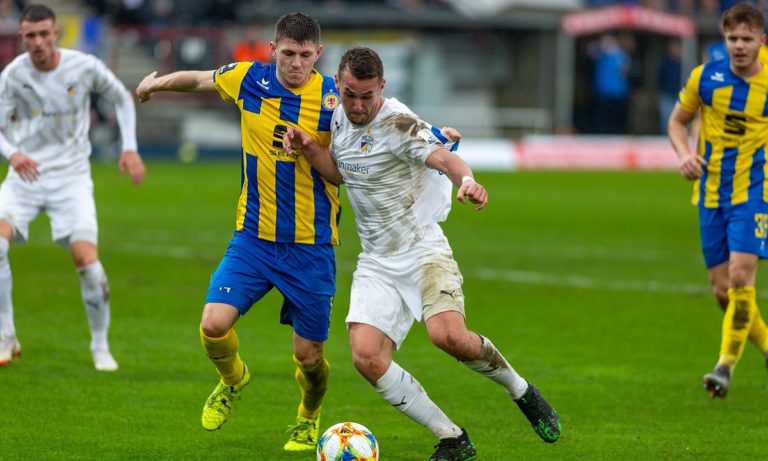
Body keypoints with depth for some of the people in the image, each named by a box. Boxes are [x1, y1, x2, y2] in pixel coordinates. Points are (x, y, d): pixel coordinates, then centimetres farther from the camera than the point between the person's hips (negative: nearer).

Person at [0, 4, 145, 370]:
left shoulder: (84, 67, -8)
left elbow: (121, 98, 10)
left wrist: (130, 148, 1)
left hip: (71, 176, -1)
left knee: (87, 261, -15)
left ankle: (100, 347, 6)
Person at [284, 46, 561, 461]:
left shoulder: (398, 124, -16)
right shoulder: (339, 117, 5)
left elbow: (443, 158, -33)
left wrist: (466, 179, -55)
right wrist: (308, 149, 1)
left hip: (423, 251, -6)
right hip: (376, 263, 6)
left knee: (448, 336, -30)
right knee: (366, 358, -14)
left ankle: (522, 392, 1)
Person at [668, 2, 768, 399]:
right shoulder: (705, 76, -2)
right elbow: (678, 120, 12)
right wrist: (684, 154, -8)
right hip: (711, 194, 3)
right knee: (722, 290, 4)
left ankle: (726, 365, -11)